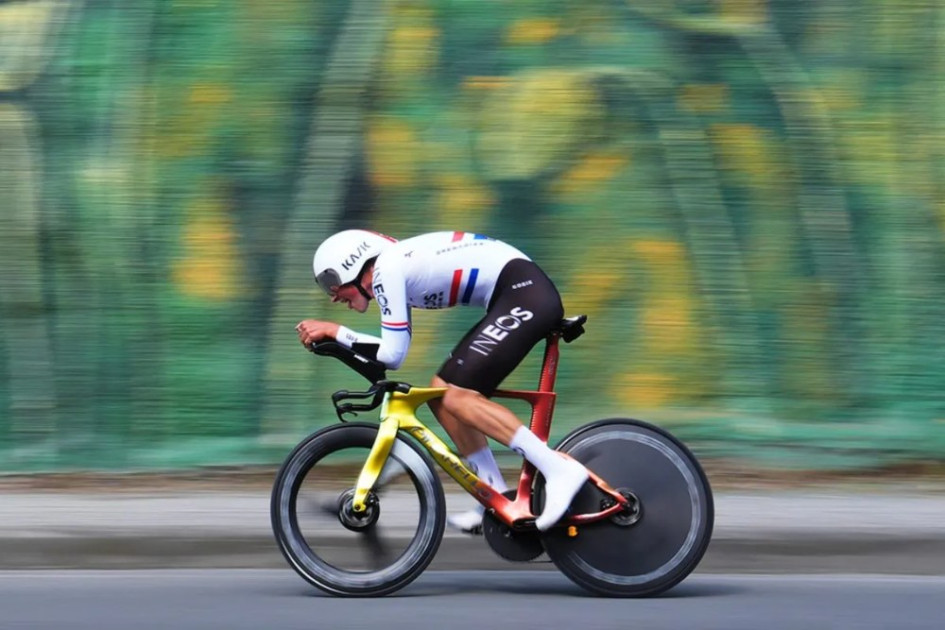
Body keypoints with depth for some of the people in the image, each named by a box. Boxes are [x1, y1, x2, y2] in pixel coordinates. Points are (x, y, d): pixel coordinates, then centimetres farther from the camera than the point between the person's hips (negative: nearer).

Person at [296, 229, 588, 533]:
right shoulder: (397, 267, 18)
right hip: (531, 297, 10)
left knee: (454, 395, -15)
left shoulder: (386, 269, -10)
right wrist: (328, 335, 15)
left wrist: (335, 331, -4)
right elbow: (392, 351, 23)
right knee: (441, 391, 9)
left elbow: (392, 354, -13)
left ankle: (558, 468, -21)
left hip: (524, 294, -10)